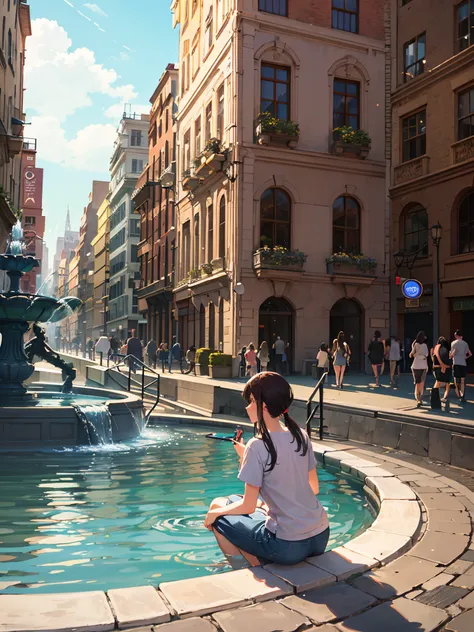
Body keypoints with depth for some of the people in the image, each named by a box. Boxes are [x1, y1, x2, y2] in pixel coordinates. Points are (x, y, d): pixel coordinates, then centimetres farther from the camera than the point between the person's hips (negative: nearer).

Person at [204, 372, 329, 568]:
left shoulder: (258, 446, -16)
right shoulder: (301, 436, 1)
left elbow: (247, 507, -12)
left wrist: (215, 512, 7)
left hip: (287, 546, -6)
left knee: (217, 506, 11)